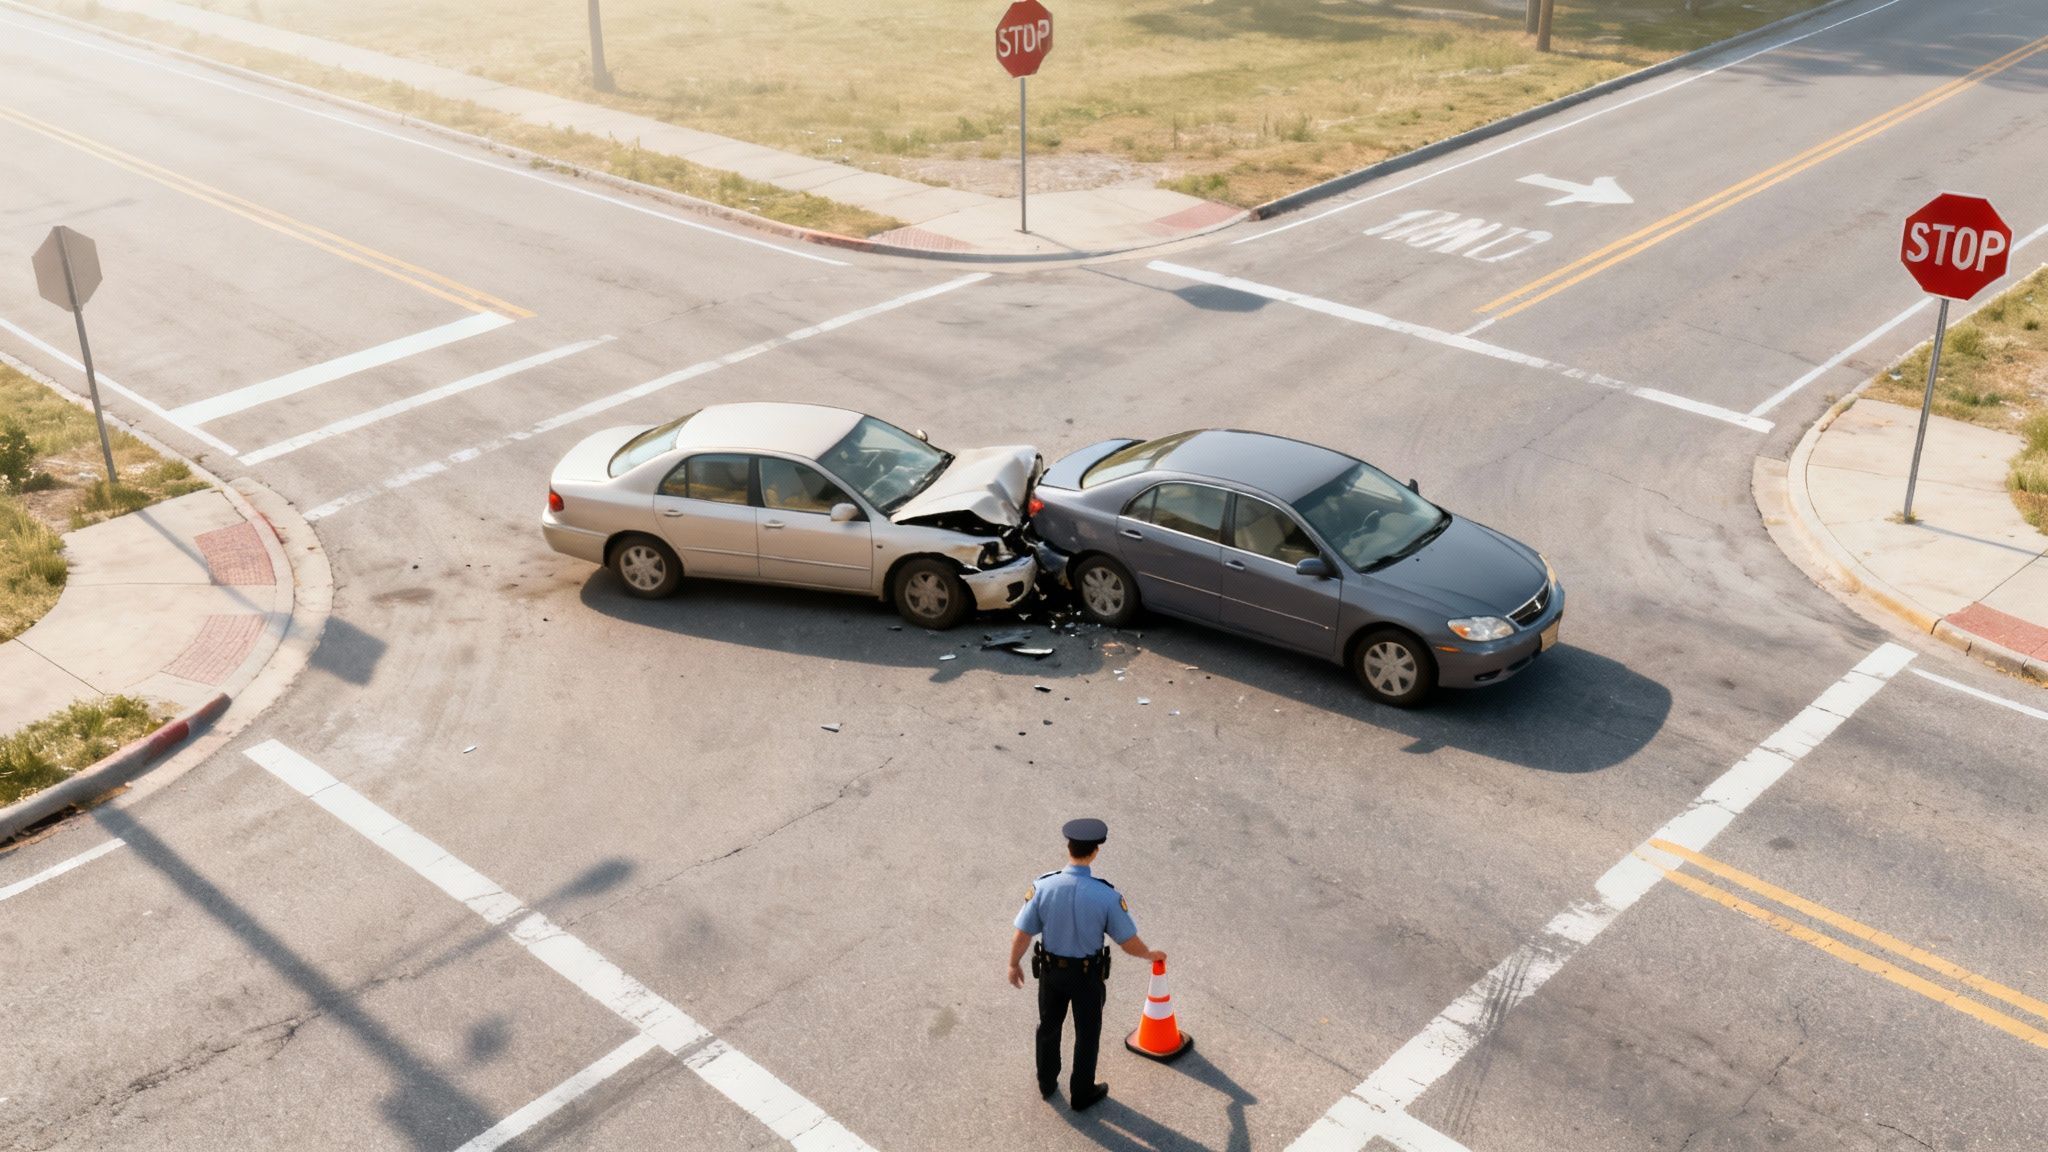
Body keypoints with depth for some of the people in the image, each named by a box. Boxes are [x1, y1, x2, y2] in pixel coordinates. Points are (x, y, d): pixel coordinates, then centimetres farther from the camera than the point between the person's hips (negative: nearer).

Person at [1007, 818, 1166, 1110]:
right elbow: (1129, 943, -17)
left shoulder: (1044, 887, -24)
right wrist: (1150, 955, 6)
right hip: (1088, 974, -2)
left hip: (1051, 970, 2)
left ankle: (1047, 1082, 47)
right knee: (1087, 1034, 21)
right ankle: (1081, 1094, 39)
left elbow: (1022, 934, -15)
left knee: (1049, 1026, 27)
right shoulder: (1106, 896, -28)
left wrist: (1014, 965, 5)